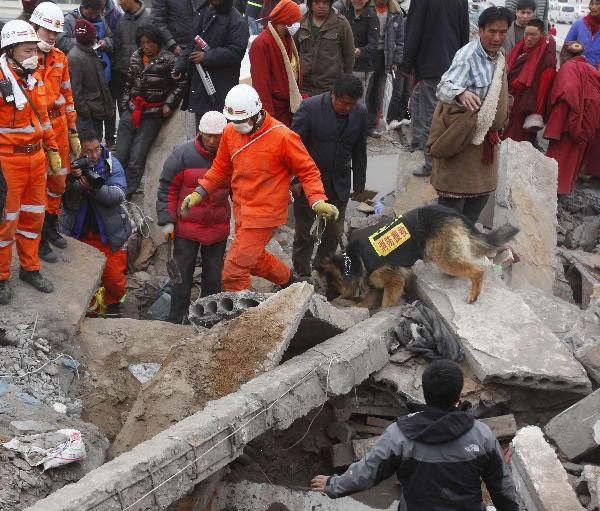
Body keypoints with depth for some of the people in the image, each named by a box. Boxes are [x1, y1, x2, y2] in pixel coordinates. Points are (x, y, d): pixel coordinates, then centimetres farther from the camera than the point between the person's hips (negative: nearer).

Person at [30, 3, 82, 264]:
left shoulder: (60, 58, 12)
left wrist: (73, 132, 17)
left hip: (59, 124, 7)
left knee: (58, 180, 15)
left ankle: (51, 227, 34)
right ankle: (38, 239, 10)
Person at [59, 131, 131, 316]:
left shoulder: (111, 164, -7)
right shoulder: (71, 166, -8)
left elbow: (119, 195, -19)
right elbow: (68, 203, -13)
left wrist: (95, 188, -35)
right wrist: (73, 182, -32)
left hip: (109, 232, -1)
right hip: (79, 232, 1)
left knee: (113, 276, -3)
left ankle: (113, 301, 30)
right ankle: (92, 305, 31)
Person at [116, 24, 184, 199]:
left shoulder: (168, 60, -5)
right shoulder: (136, 57, 12)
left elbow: (179, 85, 1)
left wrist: (168, 104, -5)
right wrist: (125, 102, 17)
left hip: (152, 116, -5)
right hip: (131, 111, 5)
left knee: (136, 160, -5)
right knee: (120, 156, 2)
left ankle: (125, 197, 3)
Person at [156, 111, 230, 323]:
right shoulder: (183, 154, -8)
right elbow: (167, 189, -3)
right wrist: (167, 221, -7)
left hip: (218, 229, 2)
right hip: (186, 227, -2)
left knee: (213, 276, 11)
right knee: (182, 275, 4)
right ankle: (177, 318, 15)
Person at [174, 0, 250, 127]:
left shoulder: (236, 21, -10)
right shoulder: (202, 13, 14)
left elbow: (236, 51, -18)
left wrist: (206, 57, -17)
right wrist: (180, 66, 8)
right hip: (199, 82, 7)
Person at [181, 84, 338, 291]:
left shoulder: (282, 136, -18)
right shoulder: (230, 132, -1)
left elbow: (307, 170, -10)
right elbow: (221, 168, 13)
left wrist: (318, 201, -23)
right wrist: (199, 193, 3)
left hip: (265, 212, -7)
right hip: (241, 210, 7)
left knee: (234, 270, -8)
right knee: (253, 259, 25)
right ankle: (290, 280, 49)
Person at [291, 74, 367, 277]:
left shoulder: (361, 112, -5)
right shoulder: (310, 107, -17)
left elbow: (359, 151, 6)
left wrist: (359, 184, 10)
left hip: (340, 184, 3)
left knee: (334, 233, 11)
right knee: (304, 233, 8)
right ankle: (301, 275, 23)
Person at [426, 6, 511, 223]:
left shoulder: (499, 56, 6)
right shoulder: (468, 56, -20)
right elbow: (445, 87, -35)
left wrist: (497, 127, 20)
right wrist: (461, 93, -55)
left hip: (486, 137, 8)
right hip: (461, 135, -8)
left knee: (481, 193, 14)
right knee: (454, 197, -4)